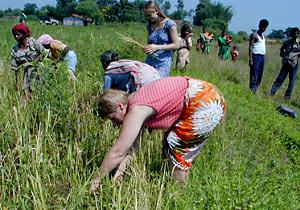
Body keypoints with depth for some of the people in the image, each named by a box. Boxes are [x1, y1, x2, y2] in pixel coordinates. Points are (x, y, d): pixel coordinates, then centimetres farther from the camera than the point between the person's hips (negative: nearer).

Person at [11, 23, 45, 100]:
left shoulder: (33, 42, -4)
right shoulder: (14, 51, 2)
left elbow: (43, 53, -1)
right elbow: (16, 68, 4)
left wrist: (34, 62, -12)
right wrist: (17, 83, 0)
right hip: (28, 73, 2)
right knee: (26, 94, -5)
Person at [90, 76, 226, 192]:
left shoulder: (136, 111, -19)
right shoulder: (135, 101, 8)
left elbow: (117, 152, -16)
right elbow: (133, 144, 11)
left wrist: (96, 180, -8)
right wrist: (121, 168, 4)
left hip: (206, 104, -10)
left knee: (175, 147, -2)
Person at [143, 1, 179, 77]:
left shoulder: (169, 24, -5)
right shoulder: (149, 26, 11)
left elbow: (176, 45, -6)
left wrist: (157, 47, -16)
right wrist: (147, 48, -4)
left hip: (163, 62, -5)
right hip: (150, 61, 5)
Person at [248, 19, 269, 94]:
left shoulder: (263, 35, 18)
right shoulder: (254, 35, -6)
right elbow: (250, 47, -12)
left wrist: (263, 57, 14)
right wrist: (250, 59, -19)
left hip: (262, 57, 8)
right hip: (256, 56, -8)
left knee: (259, 76, 8)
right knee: (254, 76, -12)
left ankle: (255, 91, 13)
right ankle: (252, 91, -13)